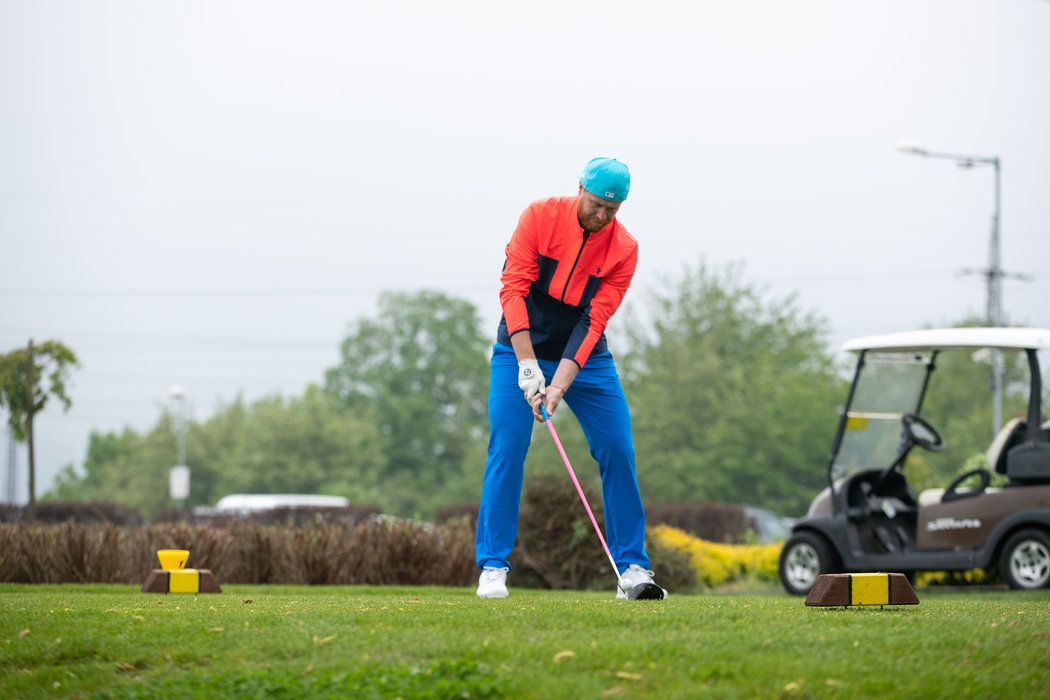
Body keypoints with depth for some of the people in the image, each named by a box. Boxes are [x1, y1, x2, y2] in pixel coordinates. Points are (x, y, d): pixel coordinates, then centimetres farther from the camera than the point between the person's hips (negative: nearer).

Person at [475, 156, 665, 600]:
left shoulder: (624, 249, -10)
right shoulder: (540, 216, -14)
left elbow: (593, 321, -16)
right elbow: (513, 288, -17)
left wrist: (559, 386, -26)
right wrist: (528, 367, -24)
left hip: (584, 358, 2)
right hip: (520, 349, -2)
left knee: (617, 450, -6)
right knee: (507, 449, -12)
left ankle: (632, 567, 2)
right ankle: (492, 567, -5)